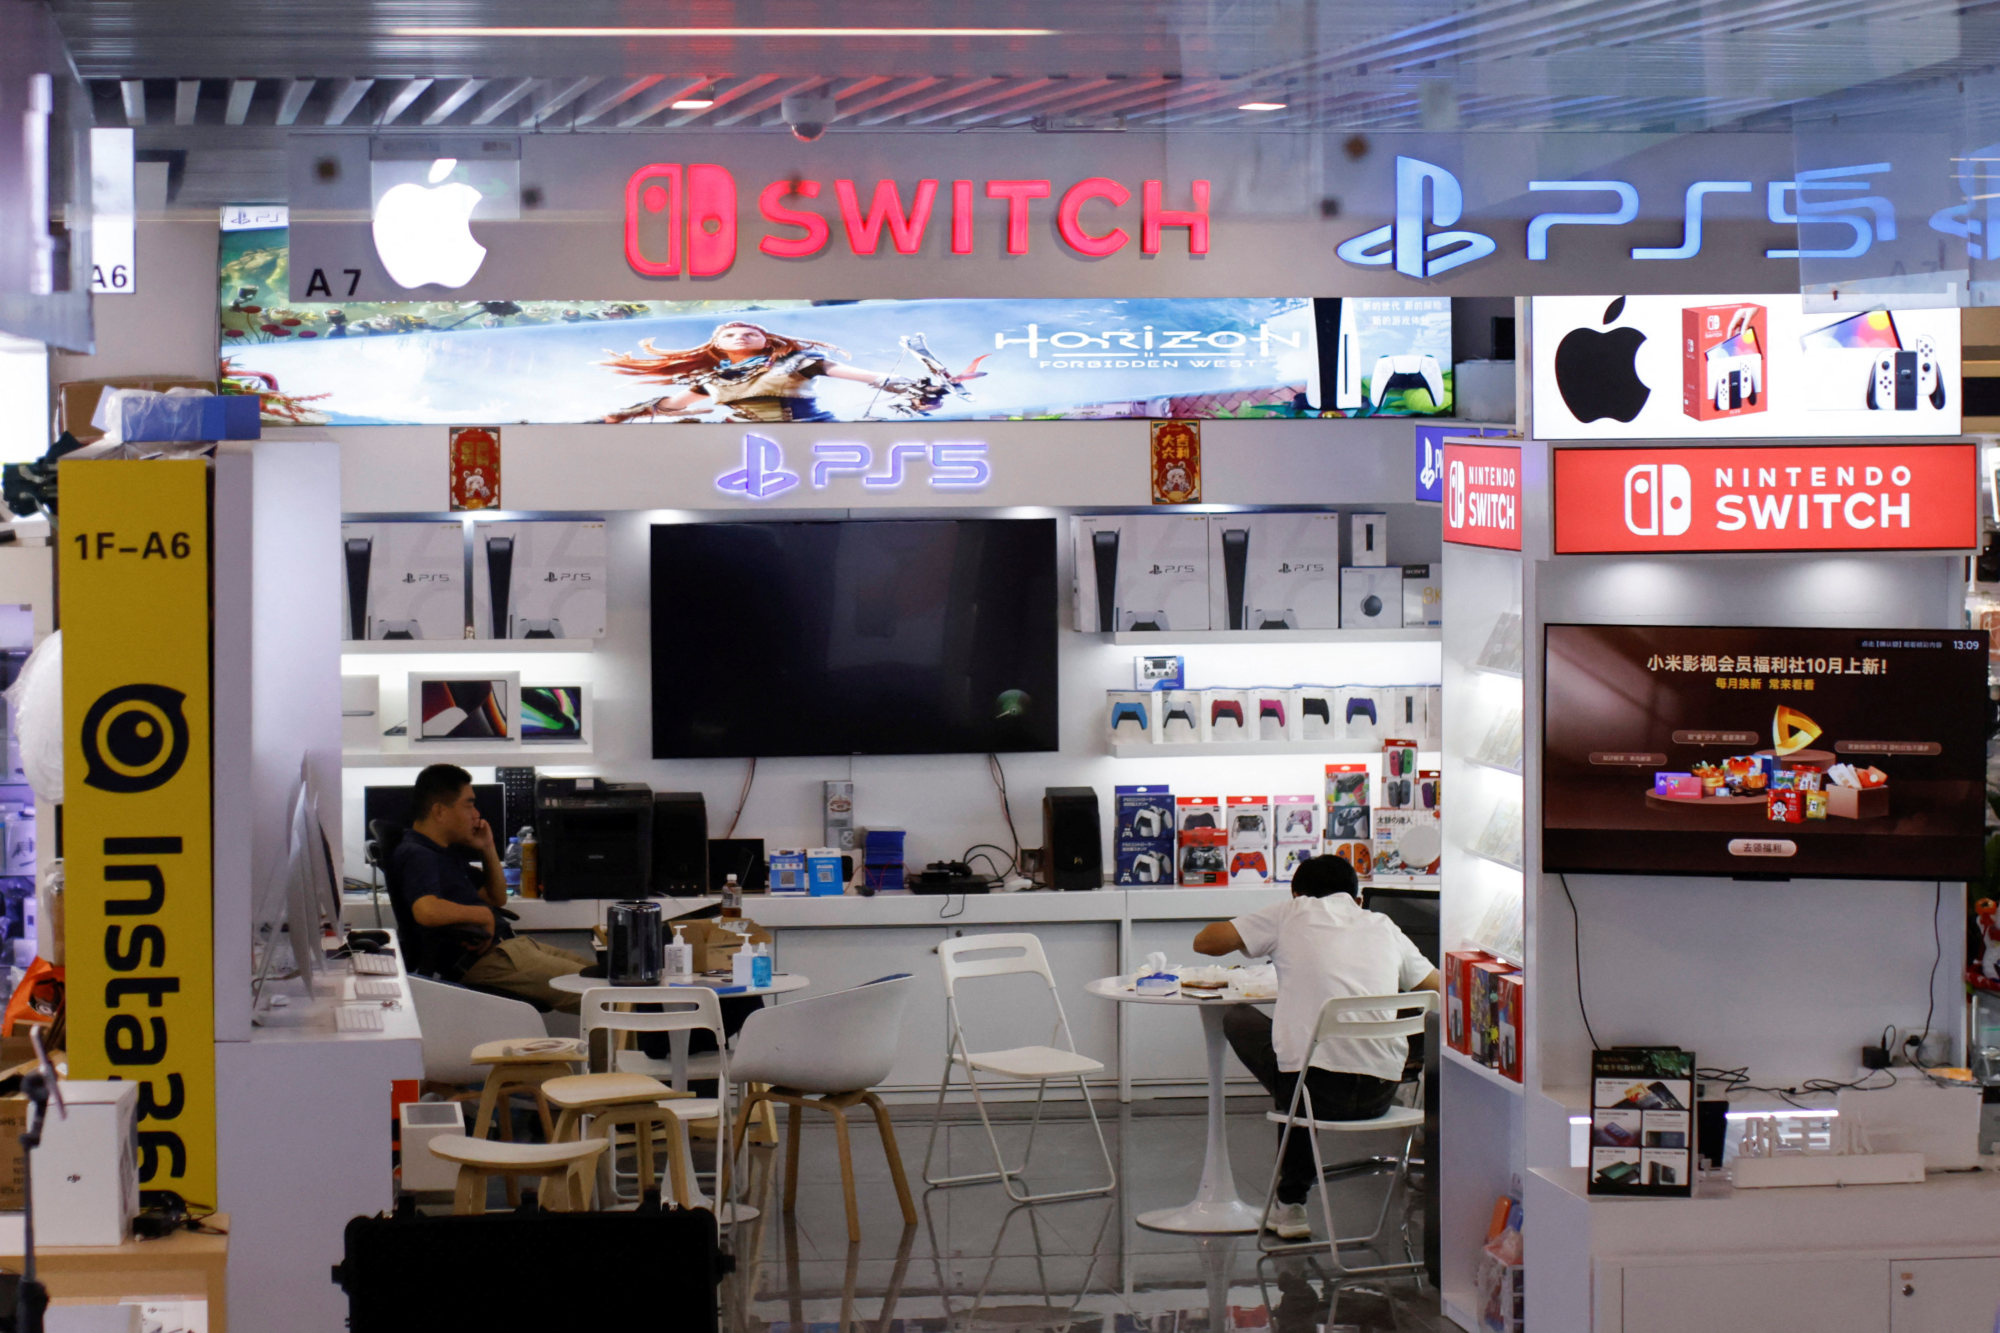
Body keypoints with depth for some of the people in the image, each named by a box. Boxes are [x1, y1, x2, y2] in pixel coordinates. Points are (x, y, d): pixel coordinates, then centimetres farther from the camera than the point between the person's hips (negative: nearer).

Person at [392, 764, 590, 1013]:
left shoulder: (449, 852, 21)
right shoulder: (415, 856, -12)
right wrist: (483, 915, -18)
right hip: (480, 957, -11)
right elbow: (426, 911, -32)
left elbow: (498, 898, 30)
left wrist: (487, 850, 16)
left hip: (506, 943, 11)